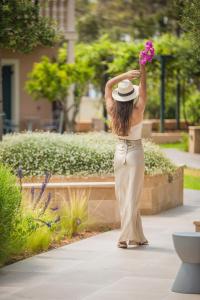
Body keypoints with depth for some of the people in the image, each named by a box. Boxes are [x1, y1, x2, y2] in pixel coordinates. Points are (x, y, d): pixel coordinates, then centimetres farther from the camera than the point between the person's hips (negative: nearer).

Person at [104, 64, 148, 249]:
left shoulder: (113, 111, -9)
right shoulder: (137, 112, -17)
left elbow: (108, 86, -1)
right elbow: (144, 89, -14)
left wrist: (125, 75, -11)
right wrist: (143, 68, -16)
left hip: (119, 153, 4)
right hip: (135, 154, -4)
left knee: (124, 197, 8)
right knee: (133, 197, -1)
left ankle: (138, 237, 10)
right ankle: (125, 238, -6)